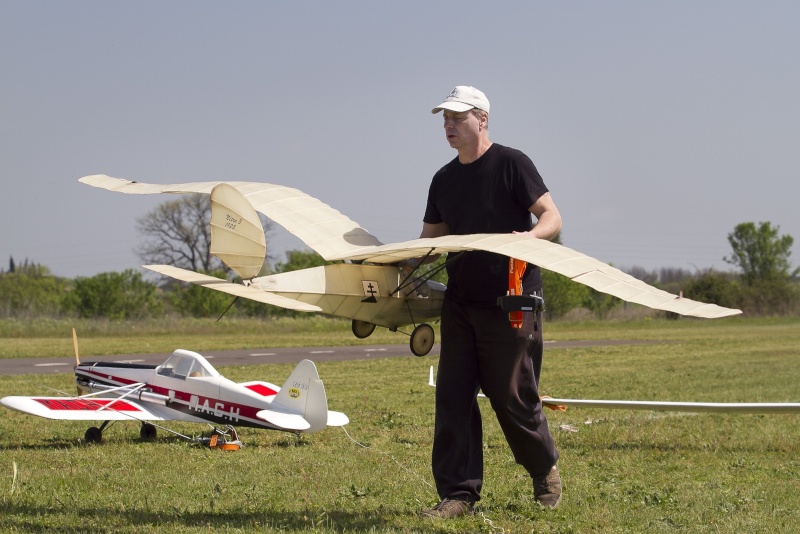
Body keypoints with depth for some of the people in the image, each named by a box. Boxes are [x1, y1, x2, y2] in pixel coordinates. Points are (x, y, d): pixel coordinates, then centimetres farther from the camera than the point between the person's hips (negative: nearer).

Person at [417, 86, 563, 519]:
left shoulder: (511, 163, -4)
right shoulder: (444, 179, 14)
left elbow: (552, 218, -8)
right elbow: (428, 241, 19)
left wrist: (528, 236, -29)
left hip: (512, 302, -6)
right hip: (460, 301, 6)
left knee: (512, 397, -1)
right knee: (453, 397, -1)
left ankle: (545, 471, 24)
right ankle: (459, 492, 2)